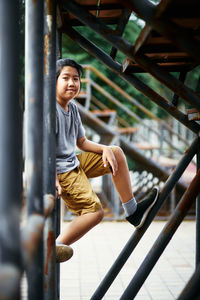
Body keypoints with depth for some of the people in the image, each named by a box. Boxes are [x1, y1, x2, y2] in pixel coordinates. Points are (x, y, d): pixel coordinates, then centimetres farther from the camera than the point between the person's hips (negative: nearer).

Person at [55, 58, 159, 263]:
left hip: (75, 163, 10)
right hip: (61, 172, -10)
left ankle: (132, 210, 16)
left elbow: (82, 142, 17)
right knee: (95, 211, -20)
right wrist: (54, 181, -29)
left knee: (116, 153, 15)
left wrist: (105, 150, 0)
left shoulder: (72, 106, 11)